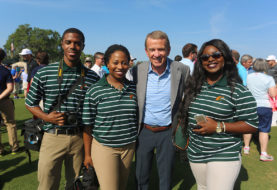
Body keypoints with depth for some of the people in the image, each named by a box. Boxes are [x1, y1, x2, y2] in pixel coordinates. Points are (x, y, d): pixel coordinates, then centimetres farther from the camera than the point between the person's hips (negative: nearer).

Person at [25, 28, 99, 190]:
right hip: (53, 136, -1)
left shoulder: (92, 77, -1)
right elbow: (30, 103, 6)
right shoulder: (44, 74, -3)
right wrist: (47, 117, -12)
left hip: (80, 138, 1)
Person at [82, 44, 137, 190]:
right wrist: (87, 154, -2)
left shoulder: (133, 88, 1)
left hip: (129, 147, 4)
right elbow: (88, 125, -6)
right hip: (104, 148, -4)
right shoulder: (95, 91, -10)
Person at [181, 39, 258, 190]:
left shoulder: (238, 90, -11)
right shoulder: (194, 86, 3)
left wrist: (219, 127, -20)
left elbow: (252, 125, -11)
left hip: (224, 156, -5)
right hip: (195, 154, 5)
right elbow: (185, 114, 14)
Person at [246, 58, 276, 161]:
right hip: (264, 106, -3)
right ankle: (263, 153, 7)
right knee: (264, 130, 4)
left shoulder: (249, 77, 1)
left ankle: (246, 147, 29)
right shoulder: (269, 78, -12)